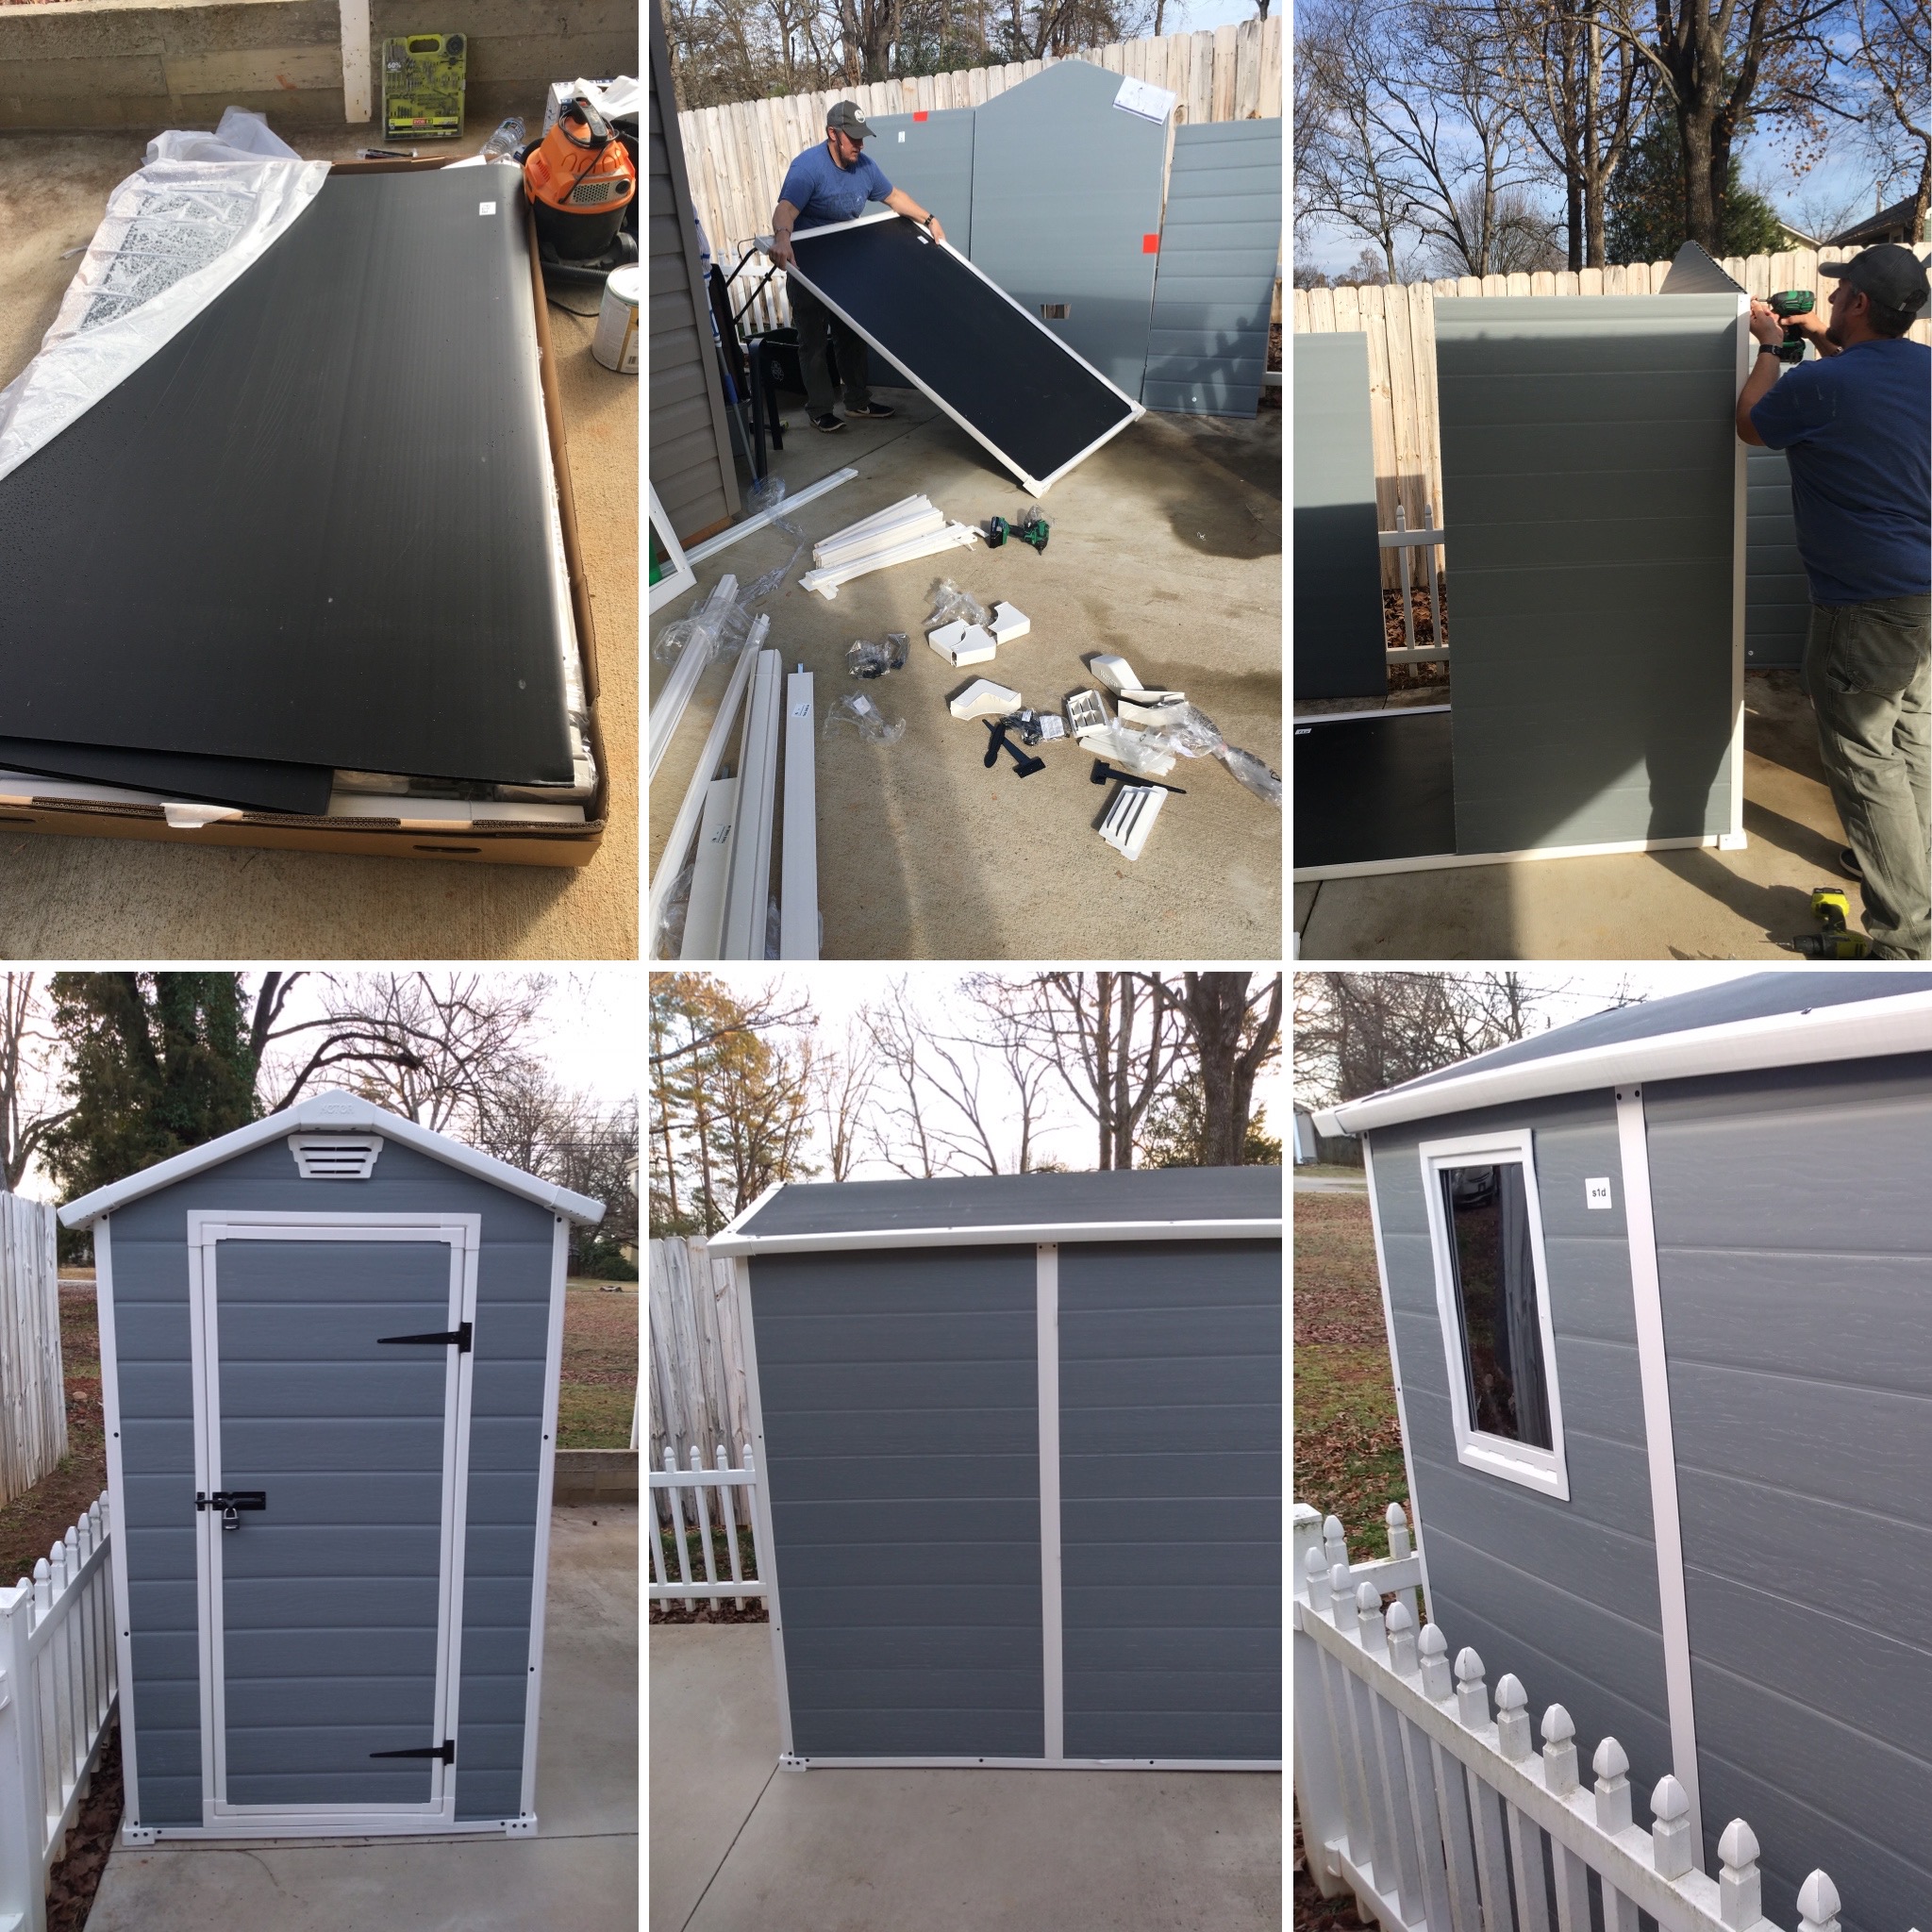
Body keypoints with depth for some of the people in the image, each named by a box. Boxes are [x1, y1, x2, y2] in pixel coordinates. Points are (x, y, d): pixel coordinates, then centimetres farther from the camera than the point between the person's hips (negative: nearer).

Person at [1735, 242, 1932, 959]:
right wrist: (1826, 343, 24)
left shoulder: (1820, 385, -19)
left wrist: (1771, 348, 14)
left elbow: (1750, 424, 2)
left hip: (1865, 604, -8)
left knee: (1865, 759, -3)